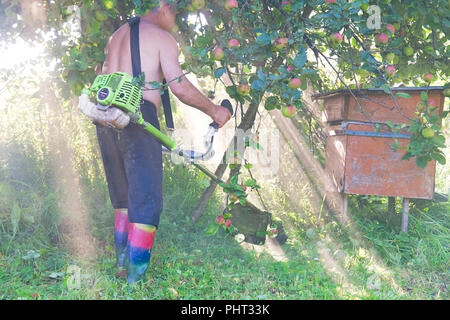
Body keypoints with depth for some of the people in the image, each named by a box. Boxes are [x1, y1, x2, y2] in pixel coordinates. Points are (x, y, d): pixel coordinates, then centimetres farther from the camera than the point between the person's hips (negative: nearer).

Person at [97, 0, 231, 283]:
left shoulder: (118, 35, 24)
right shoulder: (162, 38, 1)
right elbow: (180, 87, -10)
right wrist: (215, 111, 0)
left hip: (106, 118, 8)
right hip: (138, 116, -8)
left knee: (123, 196, 18)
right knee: (147, 199, -3)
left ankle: (122, 264, 24)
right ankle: (135, 277, -4)